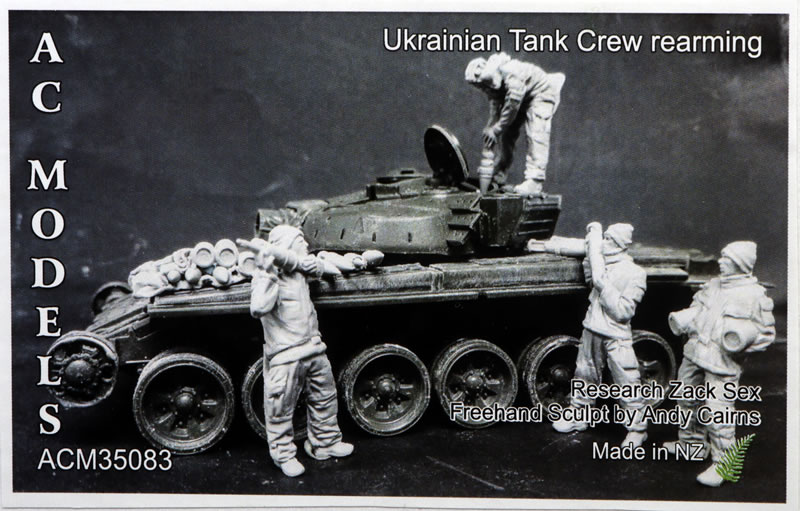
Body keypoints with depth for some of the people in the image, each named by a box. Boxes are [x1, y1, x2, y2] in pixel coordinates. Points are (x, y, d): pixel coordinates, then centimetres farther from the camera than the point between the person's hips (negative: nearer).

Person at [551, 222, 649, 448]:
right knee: (585, 376, 20)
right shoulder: (601, 263, 5)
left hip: (617, 337, -7)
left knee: (627, 384, -1)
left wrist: (605, 287, -21)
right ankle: (578, 417, 36)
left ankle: (637, 429, 13)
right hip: (592, 330, 7)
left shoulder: (635, 274, -13)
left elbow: (623, 311, -17)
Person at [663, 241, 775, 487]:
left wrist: (745, 336, -22)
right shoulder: (713, 285, 10)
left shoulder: (755, 295, -9)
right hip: (694, 354, 8)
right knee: (687, 400, 21)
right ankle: (692, 441, 41)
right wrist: (683, 319, 7)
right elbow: (696, 307, 25)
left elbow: (767, 332, -5)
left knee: (717, 412, -11)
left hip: (722, 364, -8)